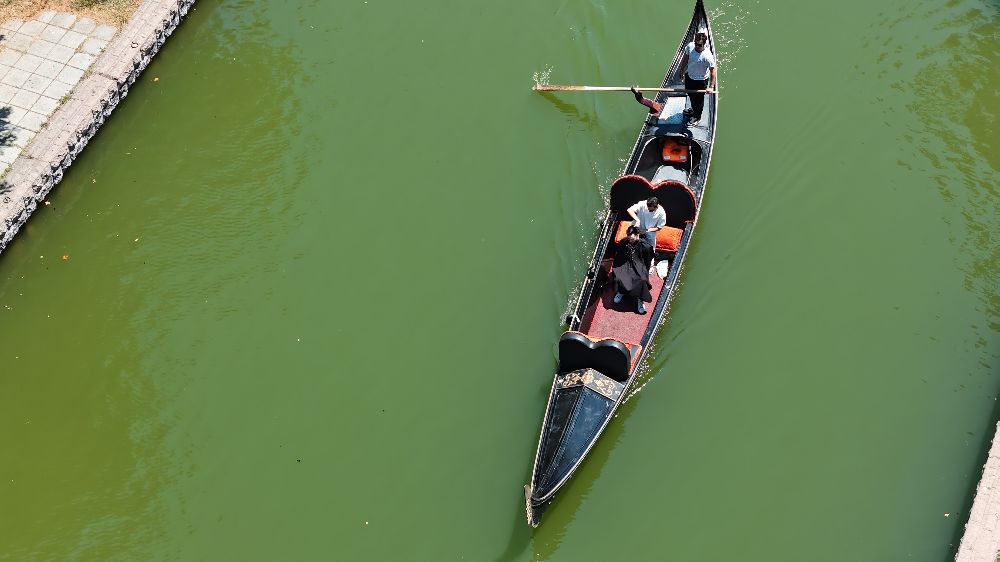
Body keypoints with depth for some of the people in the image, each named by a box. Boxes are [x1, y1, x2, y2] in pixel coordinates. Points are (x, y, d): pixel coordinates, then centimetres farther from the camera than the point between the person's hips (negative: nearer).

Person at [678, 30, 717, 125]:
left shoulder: (707, 56, -35)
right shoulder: (690, 46, -18)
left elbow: (713, 72, -28)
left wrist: (711, 87, -32)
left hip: (700, 81, -6)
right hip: (689, 76, 6)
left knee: (698, 99, 17)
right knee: (690, 94, 31)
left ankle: (697, 117, 42)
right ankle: (694, 109, 59)